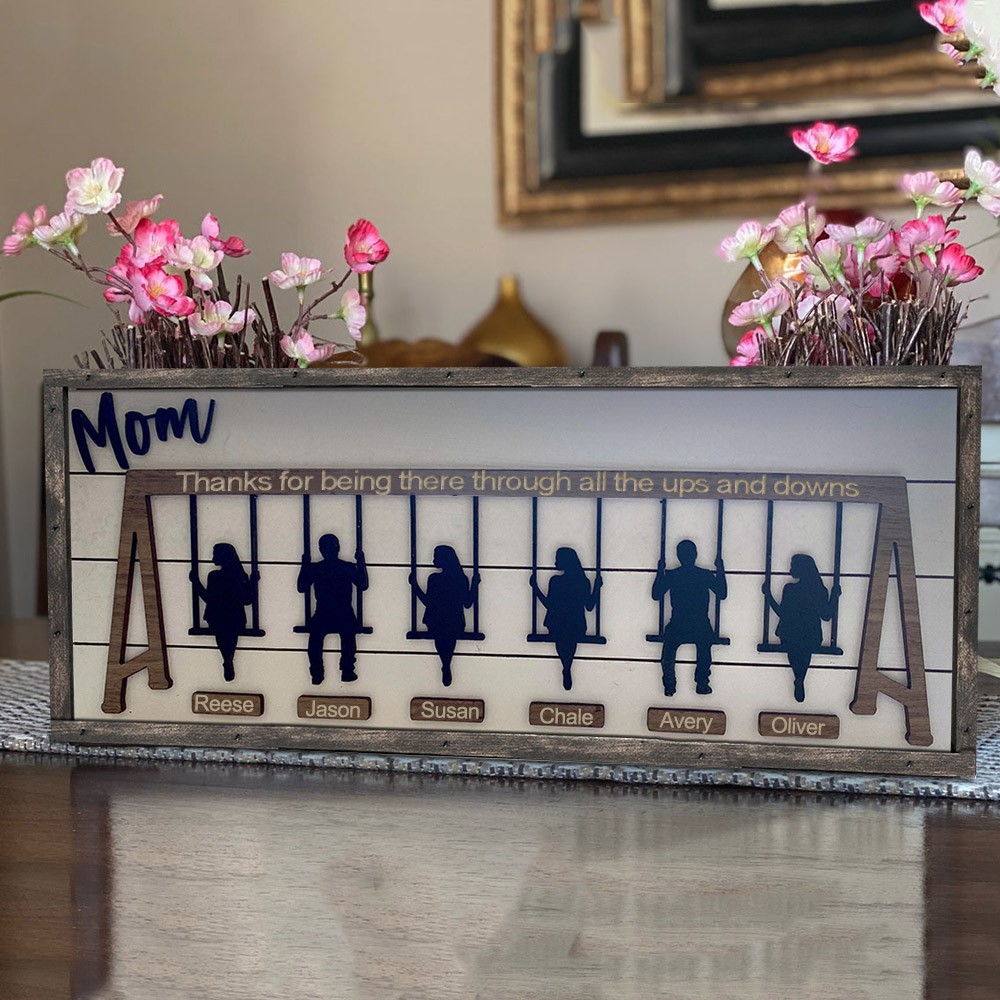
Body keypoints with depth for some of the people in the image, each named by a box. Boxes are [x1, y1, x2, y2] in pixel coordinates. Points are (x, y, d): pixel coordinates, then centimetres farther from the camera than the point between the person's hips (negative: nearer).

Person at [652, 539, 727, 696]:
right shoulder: (705, 575, -7)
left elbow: (656, 595, 3)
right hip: (701, 627, 1)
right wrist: (721, 572, 11)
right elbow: (722, 594, 2)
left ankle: (669, 686, 9)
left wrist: (660, 571, 11)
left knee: (668, 656, 19)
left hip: (677, 627, 0)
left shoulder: (670, 575, -7)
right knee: (704, 656, 25)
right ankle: (702, 685, 16)